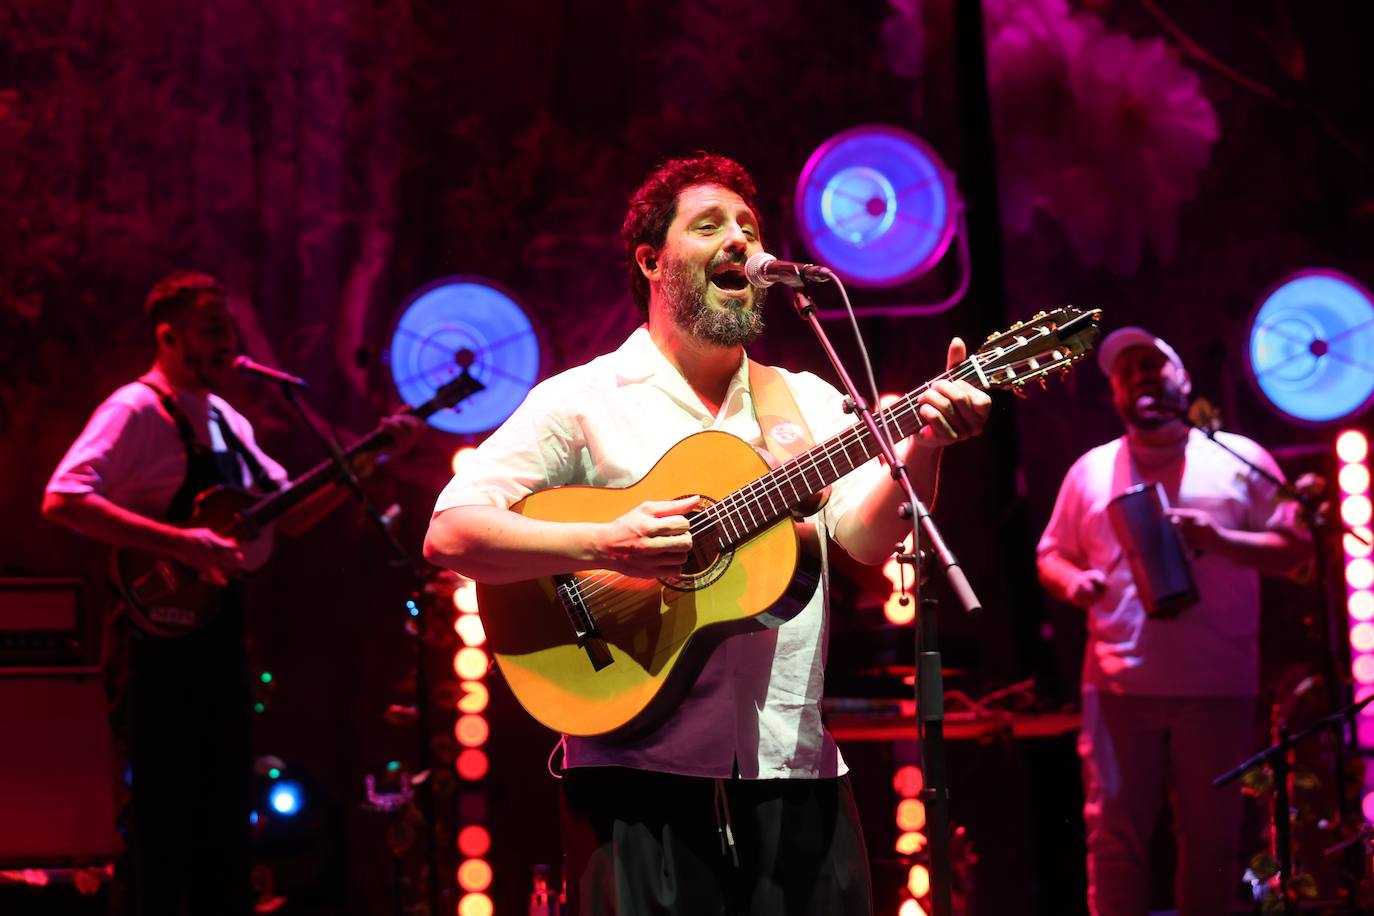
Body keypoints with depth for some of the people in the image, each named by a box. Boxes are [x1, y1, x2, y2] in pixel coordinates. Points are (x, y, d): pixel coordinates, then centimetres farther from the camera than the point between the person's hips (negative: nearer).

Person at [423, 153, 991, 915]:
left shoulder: (808, 402, 15)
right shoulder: (583, 403, 2)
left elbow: (868, 537, 0)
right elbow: (449, 535, -6)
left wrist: (924, 446, -18)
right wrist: (603, 545, -20)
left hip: (796, 779, 4)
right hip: (640, 778, -4)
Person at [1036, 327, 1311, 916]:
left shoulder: (1238, 459, 8)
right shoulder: (1092, 470, 14)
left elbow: (1293, 548, 5)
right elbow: (1051, 556, 19)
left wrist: (1221, 540, -12)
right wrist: (1071, 581, -5)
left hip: (1218, 688, -1)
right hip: (1120, 685, 1)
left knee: (1212, 837, 2)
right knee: (1114, 833, -3)